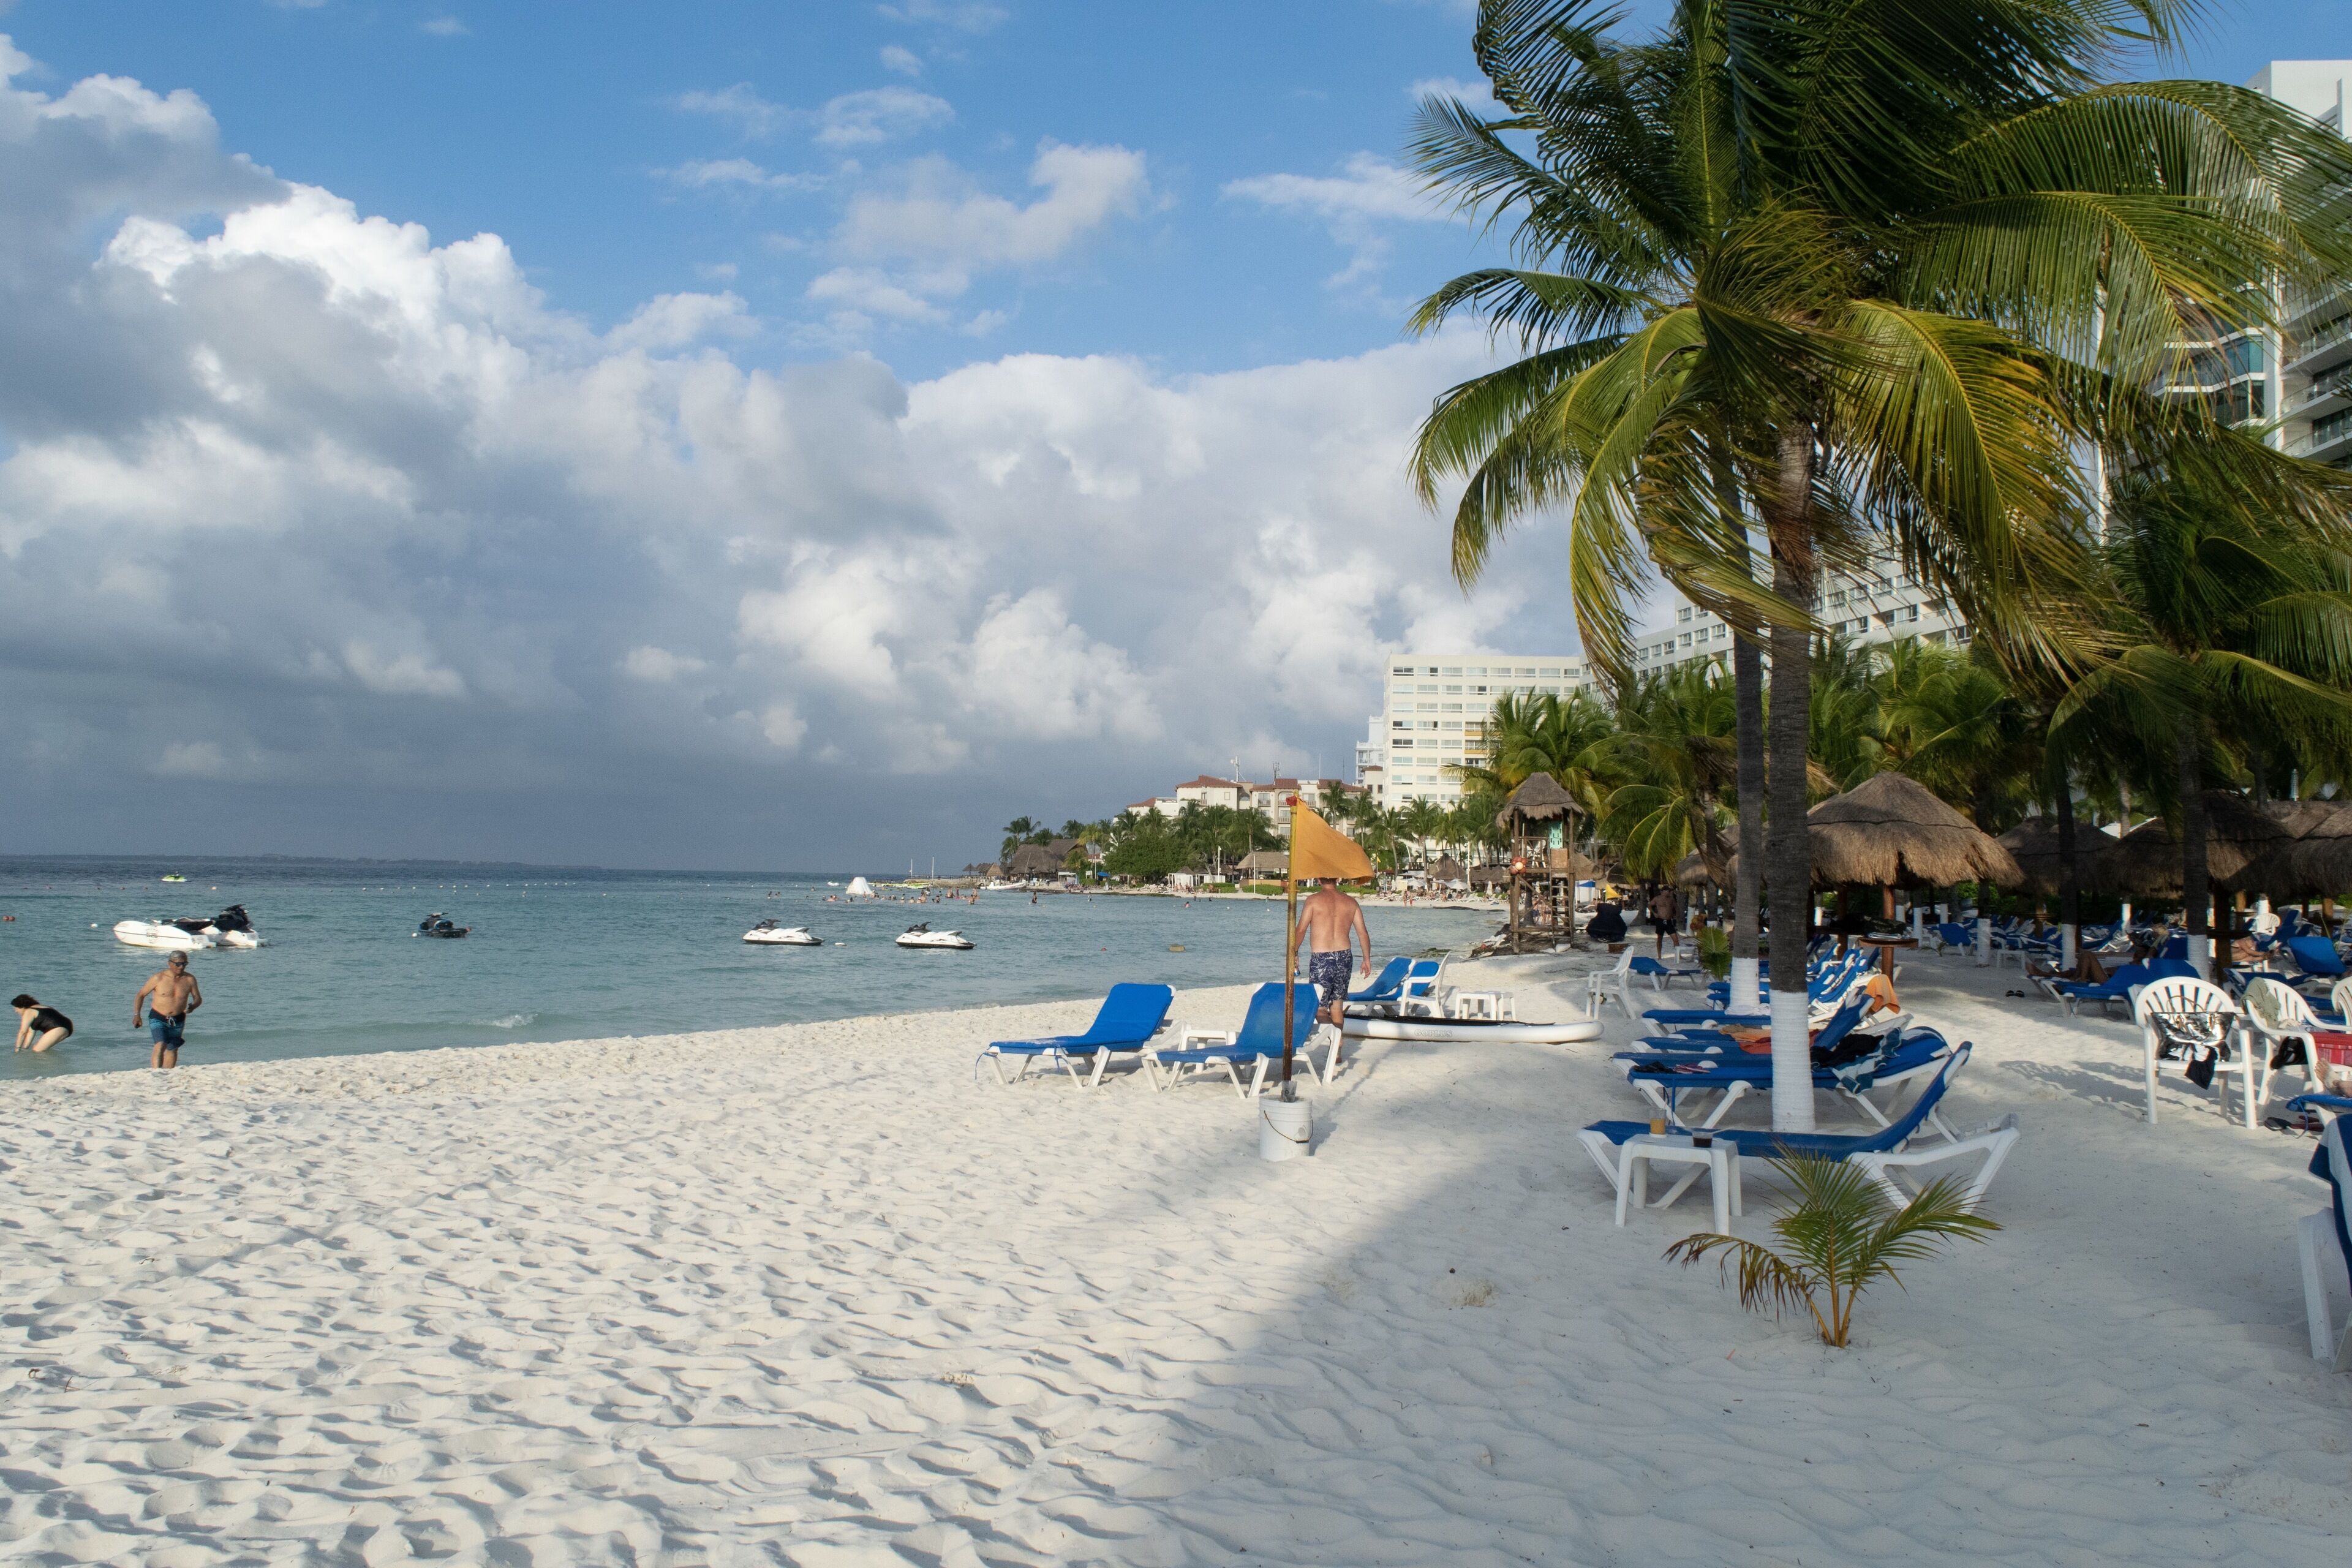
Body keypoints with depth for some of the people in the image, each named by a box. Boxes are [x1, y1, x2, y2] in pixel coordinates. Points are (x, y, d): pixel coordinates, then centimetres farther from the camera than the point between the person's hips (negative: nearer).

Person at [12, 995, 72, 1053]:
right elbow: (31, 1032, 28)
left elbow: (23, 1032, 0)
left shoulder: (28, 1012, 1)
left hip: (59, 1029, -10)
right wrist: (25, 1048, 26)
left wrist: (18, 1048, 6)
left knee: (37, 1050, -8)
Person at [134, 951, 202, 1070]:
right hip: (158, 1019, -3)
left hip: (178, 1021, 3)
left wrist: (193, 1007, -19)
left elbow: (198, 999, 4)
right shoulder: (158, 978, -11)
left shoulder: (190, 979, -4)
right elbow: (141, 995, -1)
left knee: (172, 1049, 13)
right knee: (160, 1046, -22)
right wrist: (136, 1015, -8)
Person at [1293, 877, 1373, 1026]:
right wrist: (1367, 960, 16)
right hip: (1344, 957, 4)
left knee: (1319, 1008, -3)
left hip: (1321, 959, -4)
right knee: (1337, 1006, 16)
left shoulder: (1314, 900, -5)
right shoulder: (1350, 902, 7)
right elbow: (1363, 933, 7)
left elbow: (1301, 930, -9)